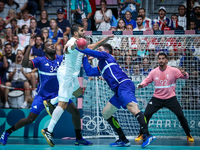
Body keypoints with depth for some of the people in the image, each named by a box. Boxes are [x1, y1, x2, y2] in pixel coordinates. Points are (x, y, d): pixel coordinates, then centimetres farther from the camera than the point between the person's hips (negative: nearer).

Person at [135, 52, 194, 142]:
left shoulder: (173, 70, -8)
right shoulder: (154, 72, -1)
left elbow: (185, 77, -7)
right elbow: (147, 80, 7)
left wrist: (184, 74, -31)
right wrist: (142, 84, -15)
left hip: (170, 98, -2)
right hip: (157, 98, 2)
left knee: (180, 115, -11)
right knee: (146, 114, -9)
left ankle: (188, 135, 6)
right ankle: (141, 135, 8)